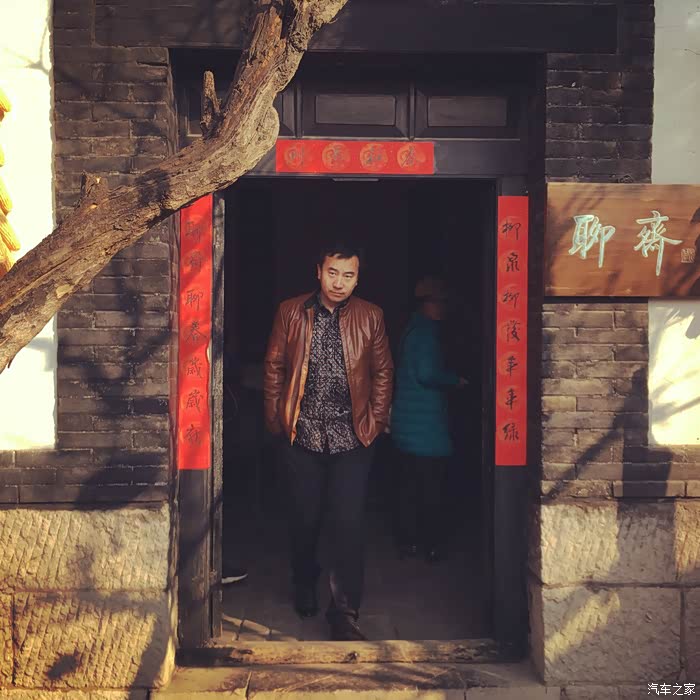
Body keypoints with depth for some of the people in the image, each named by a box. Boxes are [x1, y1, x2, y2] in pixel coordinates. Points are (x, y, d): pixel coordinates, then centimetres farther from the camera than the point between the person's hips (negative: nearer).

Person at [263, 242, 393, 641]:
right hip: (302, 434, 1)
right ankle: (305, 585, 39)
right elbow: (275, 367, 7)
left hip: (352, 437, 0)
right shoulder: (290, 312, 3)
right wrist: (276, 419, 3)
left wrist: (376, 421, 3)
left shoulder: (371, 317, 4)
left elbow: (383, 372, 9)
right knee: (305, 517, 12)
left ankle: (345, 613, 6)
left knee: (349, 521, -5)